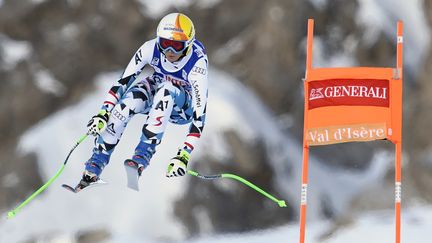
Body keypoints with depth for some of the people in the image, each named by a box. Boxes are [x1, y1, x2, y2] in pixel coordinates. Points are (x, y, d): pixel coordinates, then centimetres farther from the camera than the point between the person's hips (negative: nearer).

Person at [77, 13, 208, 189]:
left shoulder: (197, 62, -34)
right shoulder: (152, 48, -24)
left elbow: (199, 113, -38)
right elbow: (124, 80, -19)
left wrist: (183, 156, -45)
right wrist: (103, 114, -30)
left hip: (183, 108, -3)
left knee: (166, 90, -38)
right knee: (125, 105, -31)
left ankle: (142, 157, -38)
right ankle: (92, 171, -26)